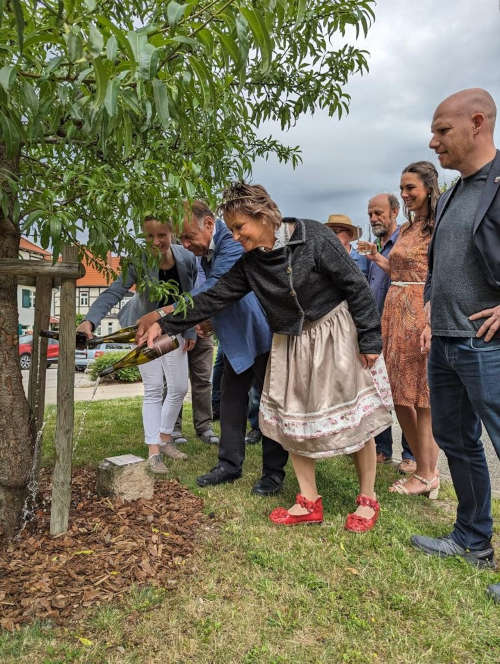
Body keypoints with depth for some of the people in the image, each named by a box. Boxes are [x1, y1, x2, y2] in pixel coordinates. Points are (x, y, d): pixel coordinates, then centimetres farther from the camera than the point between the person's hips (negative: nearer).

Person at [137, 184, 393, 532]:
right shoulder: (250, 263, 0)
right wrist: (165, 324, -1)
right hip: (290, 344, 6)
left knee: (355, 415, 1)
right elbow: (215, 298, 2)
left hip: (337, 333, -5)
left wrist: (370, 338, -14)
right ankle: (310, 502, 20)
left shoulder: (314, 237, -16)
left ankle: (368, 500, 19)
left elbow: (355, 284, -14)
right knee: (291, 420, 5)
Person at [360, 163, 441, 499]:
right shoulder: (406, 229, 18)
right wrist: (377, 258, 12)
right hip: (395, 311, 8)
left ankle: (427, 474, 12)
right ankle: (424, 464, 26)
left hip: (422, 313, -8)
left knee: (420, 394, -2)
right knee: (400, 394, 11)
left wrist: (432, 323, -24)